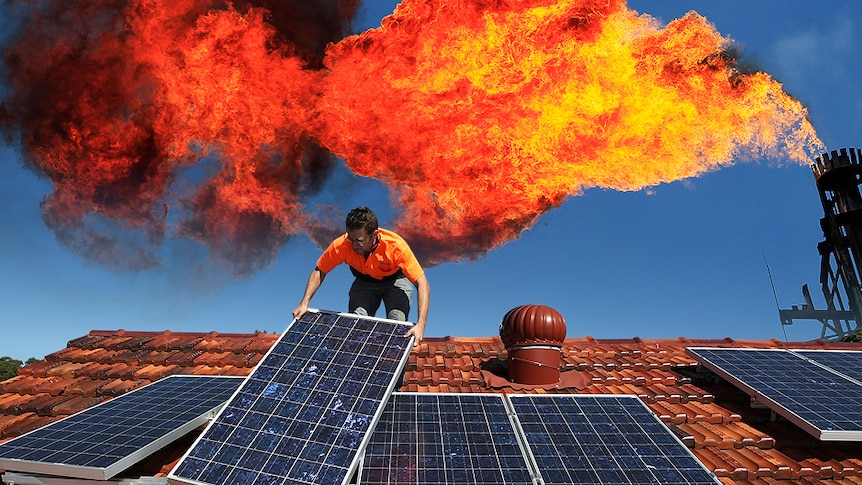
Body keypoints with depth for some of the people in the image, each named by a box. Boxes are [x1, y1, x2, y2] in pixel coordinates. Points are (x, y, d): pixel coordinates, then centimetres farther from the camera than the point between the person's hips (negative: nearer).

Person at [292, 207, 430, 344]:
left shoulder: (396, 246, -37)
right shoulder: (341, 245, -29)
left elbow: (422, 283, -35)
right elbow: (319, 271, -10)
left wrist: (420, 325, -45)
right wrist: (304, 303, -20)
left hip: (396, 280, -2)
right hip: (365, 281, 2)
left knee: (397, 321, -26)